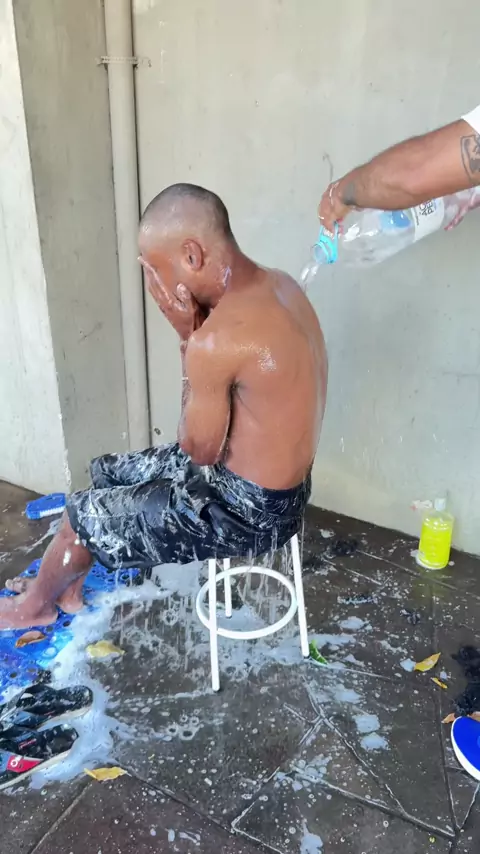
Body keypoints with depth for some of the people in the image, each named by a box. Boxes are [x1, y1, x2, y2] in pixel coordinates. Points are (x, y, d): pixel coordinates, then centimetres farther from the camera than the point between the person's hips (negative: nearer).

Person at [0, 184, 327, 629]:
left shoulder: (217, 339, -32)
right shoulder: (277, 284, -2)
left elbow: (199, 450, -16)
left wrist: (187, 335, -17)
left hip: (248, 511, -9)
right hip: (278, 487, 9)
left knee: (83, 515, 8)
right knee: (108, 474, 20)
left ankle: (37, 604, 38)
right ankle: (66, 585, 40)